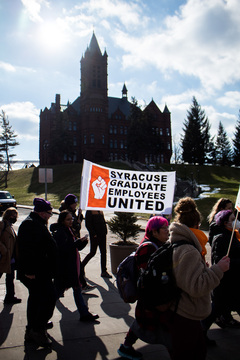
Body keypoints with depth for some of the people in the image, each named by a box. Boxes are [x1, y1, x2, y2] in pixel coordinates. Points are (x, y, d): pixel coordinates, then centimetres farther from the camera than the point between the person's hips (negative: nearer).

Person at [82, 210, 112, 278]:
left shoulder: (100, 211, 14)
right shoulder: (89, 211, -7)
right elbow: (88, 224, -13)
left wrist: (105, 231, 6)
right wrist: (94, 234, -18)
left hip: (102, 234, 7)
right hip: (95, 236, -7)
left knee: (104, 252, 6)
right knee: (92, 253, 0)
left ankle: (104, 271, 14)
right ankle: (81, 266, 20)